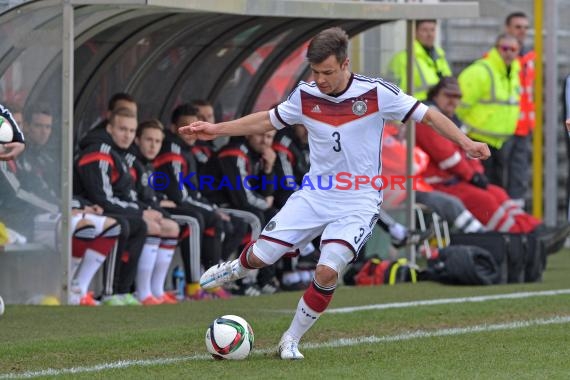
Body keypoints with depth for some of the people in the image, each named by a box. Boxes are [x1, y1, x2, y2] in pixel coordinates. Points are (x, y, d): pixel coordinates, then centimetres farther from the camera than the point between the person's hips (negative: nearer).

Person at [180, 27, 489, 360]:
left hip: (358, 203, -3)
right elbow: (268, 121, 12)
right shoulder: (306, 96, -5)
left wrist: (465, 142, -20)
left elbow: (427, 115, -8)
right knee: (261, 256, -4)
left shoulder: (377, 93, -15)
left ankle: (291, 340, 2)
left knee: (327, 273, -21)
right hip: (314, 195, 3)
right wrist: (217, 130, 7)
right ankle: (237, 269, 36)